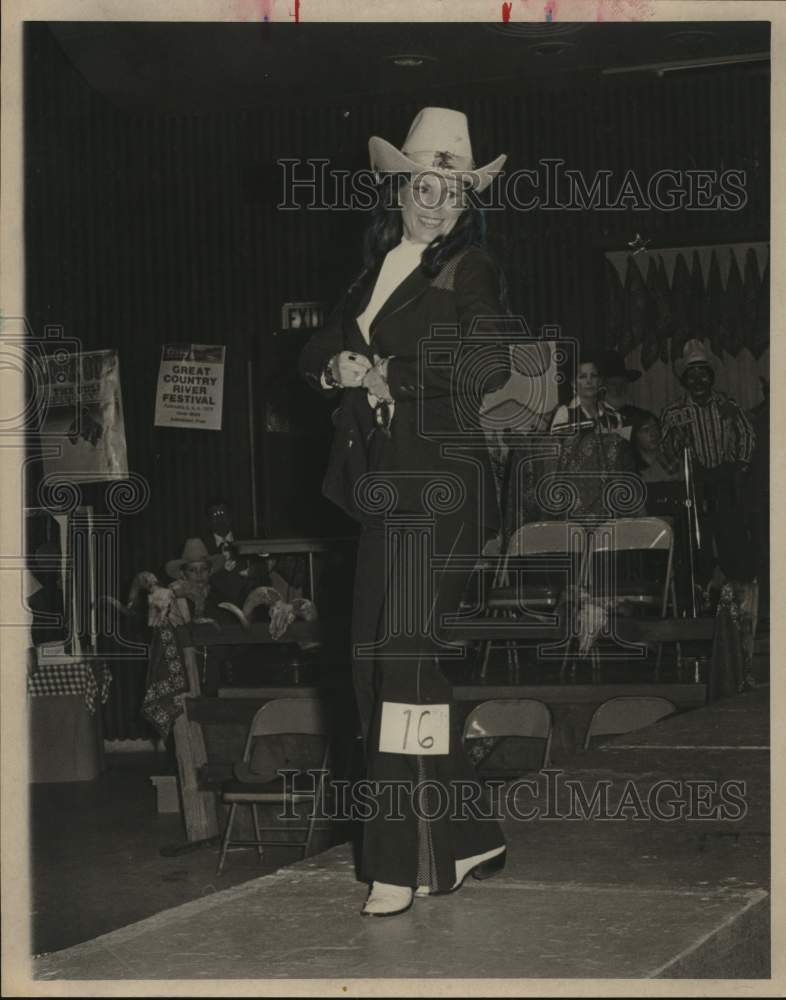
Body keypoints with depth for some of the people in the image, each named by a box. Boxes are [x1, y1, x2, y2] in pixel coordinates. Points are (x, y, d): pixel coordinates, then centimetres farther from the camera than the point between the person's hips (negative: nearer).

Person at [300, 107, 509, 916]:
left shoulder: (471, 271, 0)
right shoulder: (376, 268, 19)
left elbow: (487, 367, -15)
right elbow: (316, 354, 18)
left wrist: (386, 374, -11)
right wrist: (341, 367, -4)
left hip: (437, 486, -7)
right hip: (383, 485, 7)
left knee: (405, 653, -11)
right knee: (377, 657, 7)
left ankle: (410, 859, -6)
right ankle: (465, 838, 18)